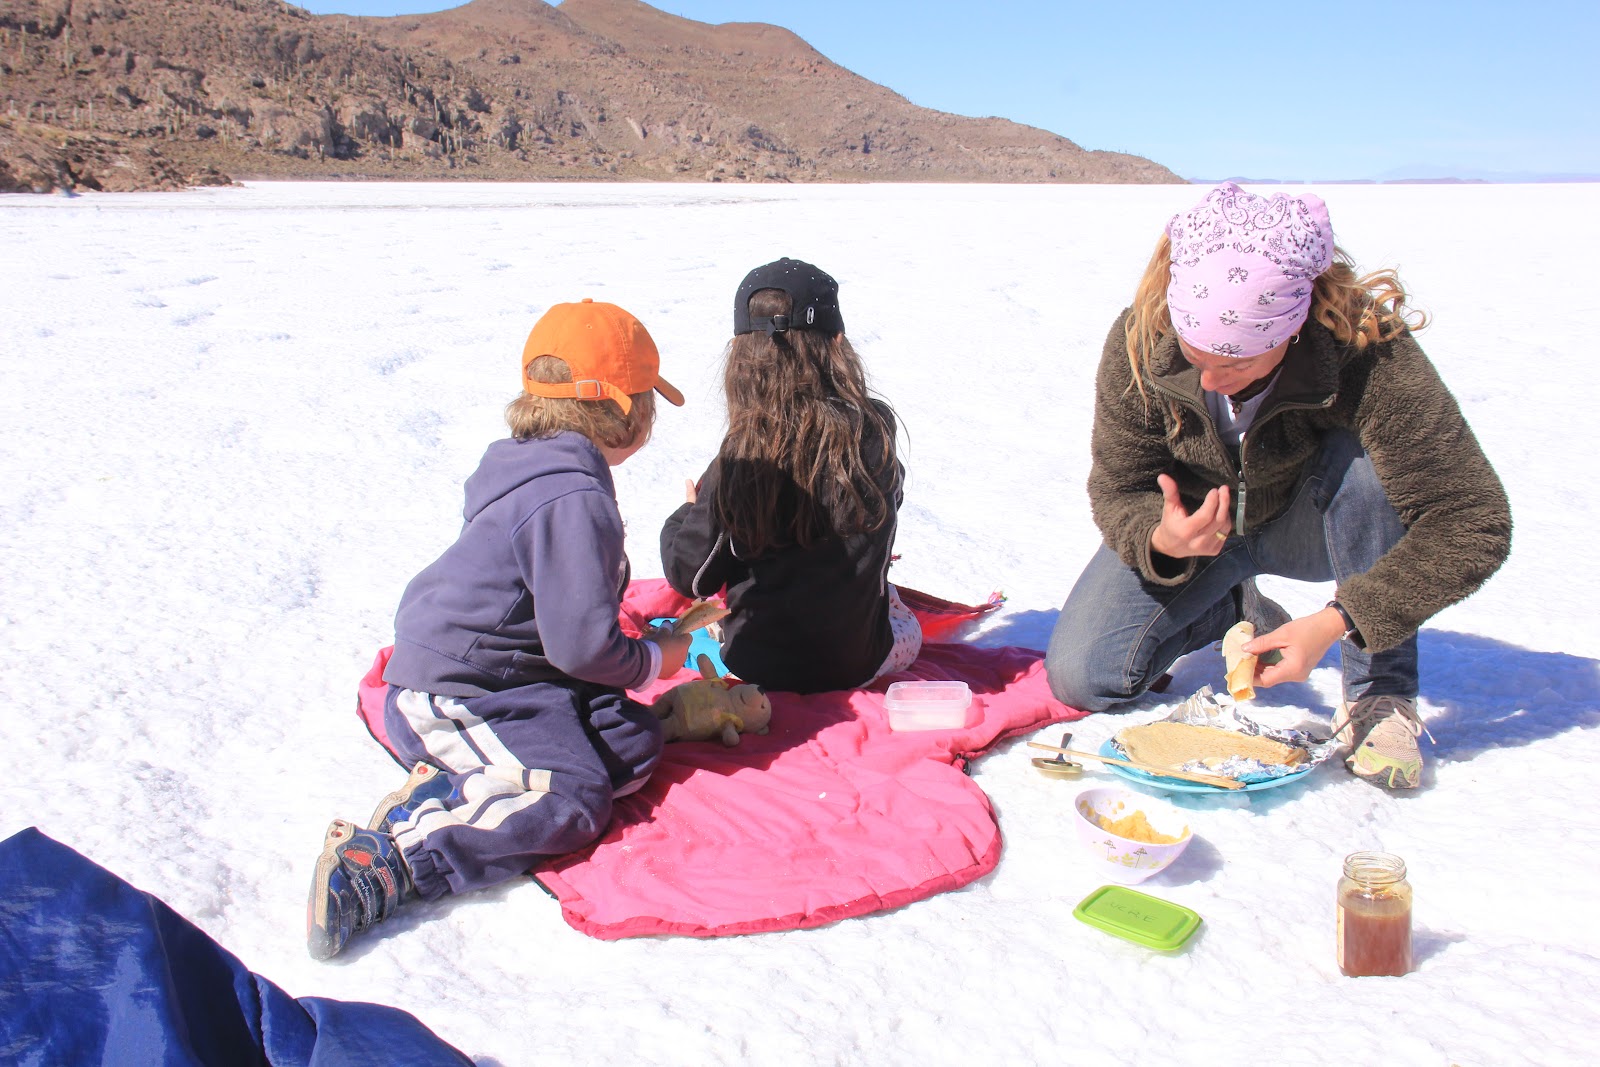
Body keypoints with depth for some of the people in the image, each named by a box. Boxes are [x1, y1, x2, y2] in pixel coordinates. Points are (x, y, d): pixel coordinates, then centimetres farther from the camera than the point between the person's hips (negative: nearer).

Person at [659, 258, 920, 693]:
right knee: (906, 632, 34)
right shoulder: (874, 430, -19)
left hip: (753, 665, 0)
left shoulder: (739, 453, -23)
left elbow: (690, 575, -13)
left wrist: (687, 514, 7)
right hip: (854, 664, 0)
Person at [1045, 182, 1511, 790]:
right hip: (1189, 526, 2)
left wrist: (1338, 621, -40)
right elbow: (1117, 489, -16)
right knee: (1078, 678, -15)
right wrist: (1159, 540, -40)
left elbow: (1474, 524, -32)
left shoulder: (1369, 358, -34)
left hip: (1308, 525, -1)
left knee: (1365, 462, -36)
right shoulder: (1140, 344, -27)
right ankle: (1240, 611, 12)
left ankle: (1379, 692, -18)